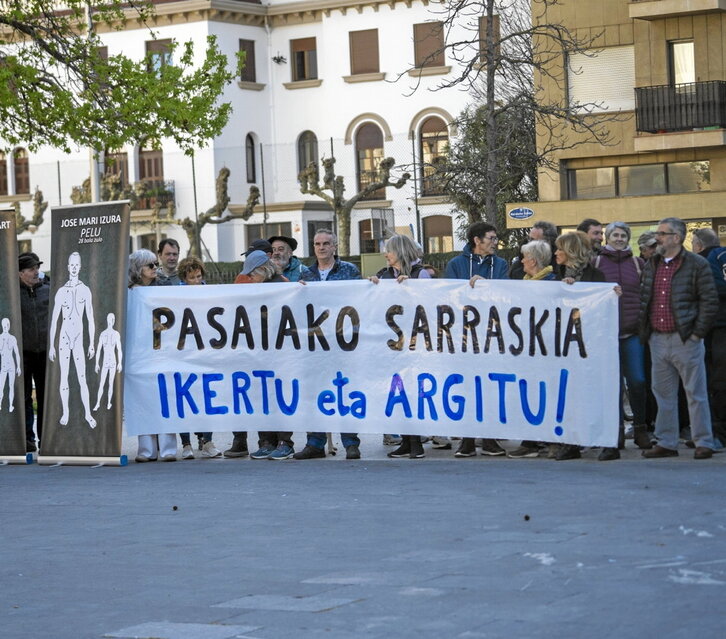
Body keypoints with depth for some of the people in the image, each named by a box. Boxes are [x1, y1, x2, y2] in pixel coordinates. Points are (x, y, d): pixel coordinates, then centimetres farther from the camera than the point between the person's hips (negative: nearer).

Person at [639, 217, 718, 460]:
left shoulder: (697, 265, -5)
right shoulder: (650, 265, 14)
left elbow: (710, 301, -7)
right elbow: (643, 300, 20)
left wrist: (698, 333, -11)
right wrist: (645, 332, 11)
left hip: (686, 340, -6)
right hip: (658, 339, 6)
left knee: (696, 393, -2)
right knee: (663, 394, 9)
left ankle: (703, 442, 4)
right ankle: (666, 443, 15)